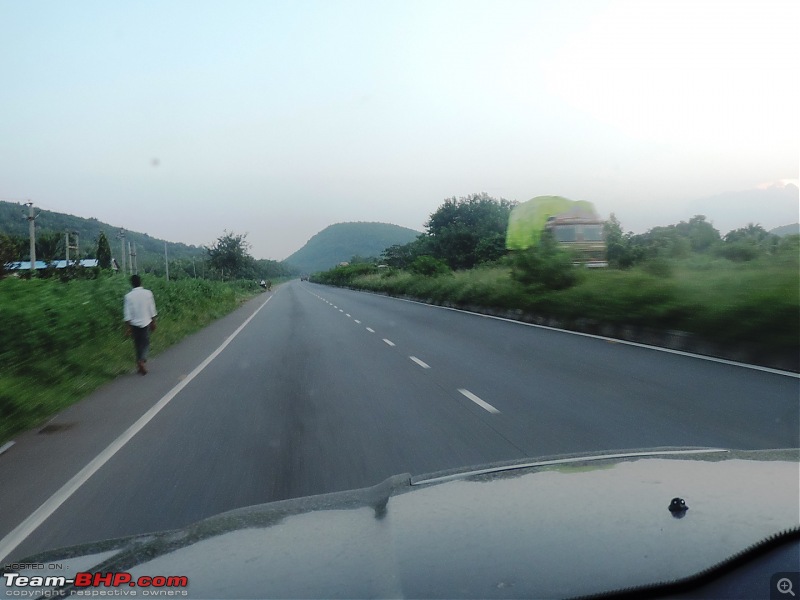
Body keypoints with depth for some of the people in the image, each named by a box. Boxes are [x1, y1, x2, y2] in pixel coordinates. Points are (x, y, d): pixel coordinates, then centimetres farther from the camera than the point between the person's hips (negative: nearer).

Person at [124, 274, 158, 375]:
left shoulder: (128, 296, -7)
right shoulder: (148, 293, -6)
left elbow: (127, 313, -7)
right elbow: (152, 310, -2)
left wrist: (128, 327, -2)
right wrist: (153, 322, 8)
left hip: (134, 324, 0)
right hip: (146, 322, 0)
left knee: (138, 344, 13)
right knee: (145, 343, 8)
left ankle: (140, 362, 20)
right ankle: (142, 360, -15)